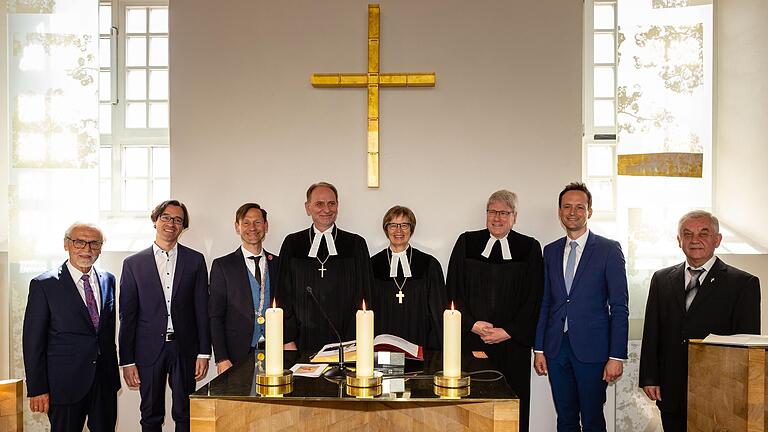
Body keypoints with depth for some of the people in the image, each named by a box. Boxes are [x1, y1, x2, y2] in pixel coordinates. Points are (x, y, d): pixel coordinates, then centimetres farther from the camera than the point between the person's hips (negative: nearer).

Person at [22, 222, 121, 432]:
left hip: (105, 381, 4)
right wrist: (37, 390, -9)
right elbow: (33, 341, -7)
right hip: (66, 383, -4)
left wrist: (113, 371, 11)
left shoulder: (108, 280, 7)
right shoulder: (43, 285, -7)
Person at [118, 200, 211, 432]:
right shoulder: (133, 263, 4)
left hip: (184, 349, 0)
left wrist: (204, 353, -1)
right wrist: (127, 361, -1)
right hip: (149, 350, 0)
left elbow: (202, 310, 4)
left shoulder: (195, 260, 5)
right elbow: (127, 315, 3)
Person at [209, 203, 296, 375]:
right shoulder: (222, 265, 1)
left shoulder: (278, 264, 10)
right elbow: (215, 317, -2)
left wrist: (289, 341, -1)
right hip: (238, 355, -2)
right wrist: (222, 359, -9)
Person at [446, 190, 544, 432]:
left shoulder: (530, 248, 5)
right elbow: (453, 290, 6)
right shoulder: (467, 242, 8)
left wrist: (508, 332, -6)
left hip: (512, 343, 0)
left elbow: (534, 297, 2)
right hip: (471, 339, 1)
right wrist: (472, 324, -6)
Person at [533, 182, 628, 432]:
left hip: (592, 349, -4)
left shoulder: (609, 250, -3)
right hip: (556, 348, 4)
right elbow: (545, 303, 12)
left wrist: (617, 356, -10)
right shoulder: (550, 251, 10)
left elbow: (619, 308, -5)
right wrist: (539, 349, 7)